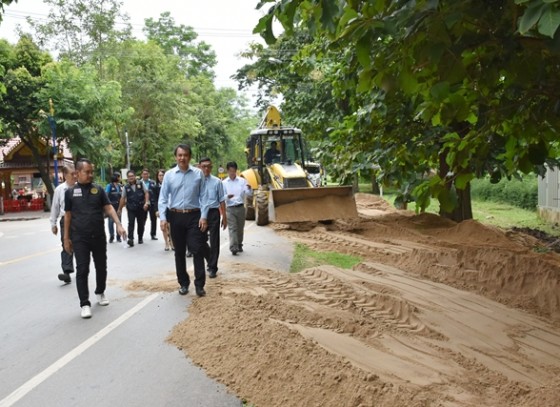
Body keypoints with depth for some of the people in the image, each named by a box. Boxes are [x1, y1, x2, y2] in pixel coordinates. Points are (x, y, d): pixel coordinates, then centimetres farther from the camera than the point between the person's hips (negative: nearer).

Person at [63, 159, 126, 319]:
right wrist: (66, 238, 4)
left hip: (99, 236, 2)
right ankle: (85, 304, 4)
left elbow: (109, 208, -1)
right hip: (79, 238, -2)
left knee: (101, 267, 13)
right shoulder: (70, 192, 2)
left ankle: (100, 293, 35)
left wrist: (119, 225, -15)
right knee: (82, 270, -2)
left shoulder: (98, 189, 4)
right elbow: (68, 215, 6)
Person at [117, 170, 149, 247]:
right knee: (131, 223, -13)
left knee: (141, 224, 8)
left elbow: (146, 193, 2)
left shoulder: (141, 184, 3)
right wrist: (119, 209, 8)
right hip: (131, 209, -1)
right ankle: (130, 239, -17)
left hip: (141, 208, 1)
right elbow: (123, 198, 6)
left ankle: (140, 238, 24)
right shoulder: (126, 187, 4)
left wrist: (146, 203, -11)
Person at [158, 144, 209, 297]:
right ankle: (183, 283, 22)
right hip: (176, 217, 1)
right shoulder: (169, 175, 1)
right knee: (179, 252, 10)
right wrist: (163, 218, -9)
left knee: (198, 250, -4)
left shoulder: (198, 173, 0)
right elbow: (163, 198, 1)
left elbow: (203, 196, 0)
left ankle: (199, 284, 5)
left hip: (194, 216, -1)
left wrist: (204, 216, -7)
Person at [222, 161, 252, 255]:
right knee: (232, 228, -10)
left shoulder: (242, 181, 5)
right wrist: (227, 196, -23)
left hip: (240, 207, 2)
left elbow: (249, 194, 1)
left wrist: (249, 189, -21)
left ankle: (239, 245, 27)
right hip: (230, 208, -2)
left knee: (240, 228, 11)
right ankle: (233, 248, -16)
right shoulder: (224, 183, 3)